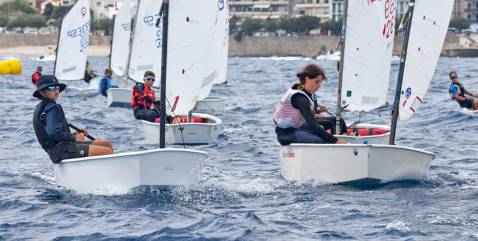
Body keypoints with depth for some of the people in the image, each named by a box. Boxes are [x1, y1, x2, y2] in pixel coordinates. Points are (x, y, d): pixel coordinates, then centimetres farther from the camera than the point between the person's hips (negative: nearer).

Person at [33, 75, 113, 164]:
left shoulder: (42, 108, 20)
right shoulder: (52, 108, -13)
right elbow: (53, 133, -26)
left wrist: (76, 134, 11)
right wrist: (74, 137, -14)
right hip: (62, 151, -11)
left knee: (107, 144, 13)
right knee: (108, 151, -18)